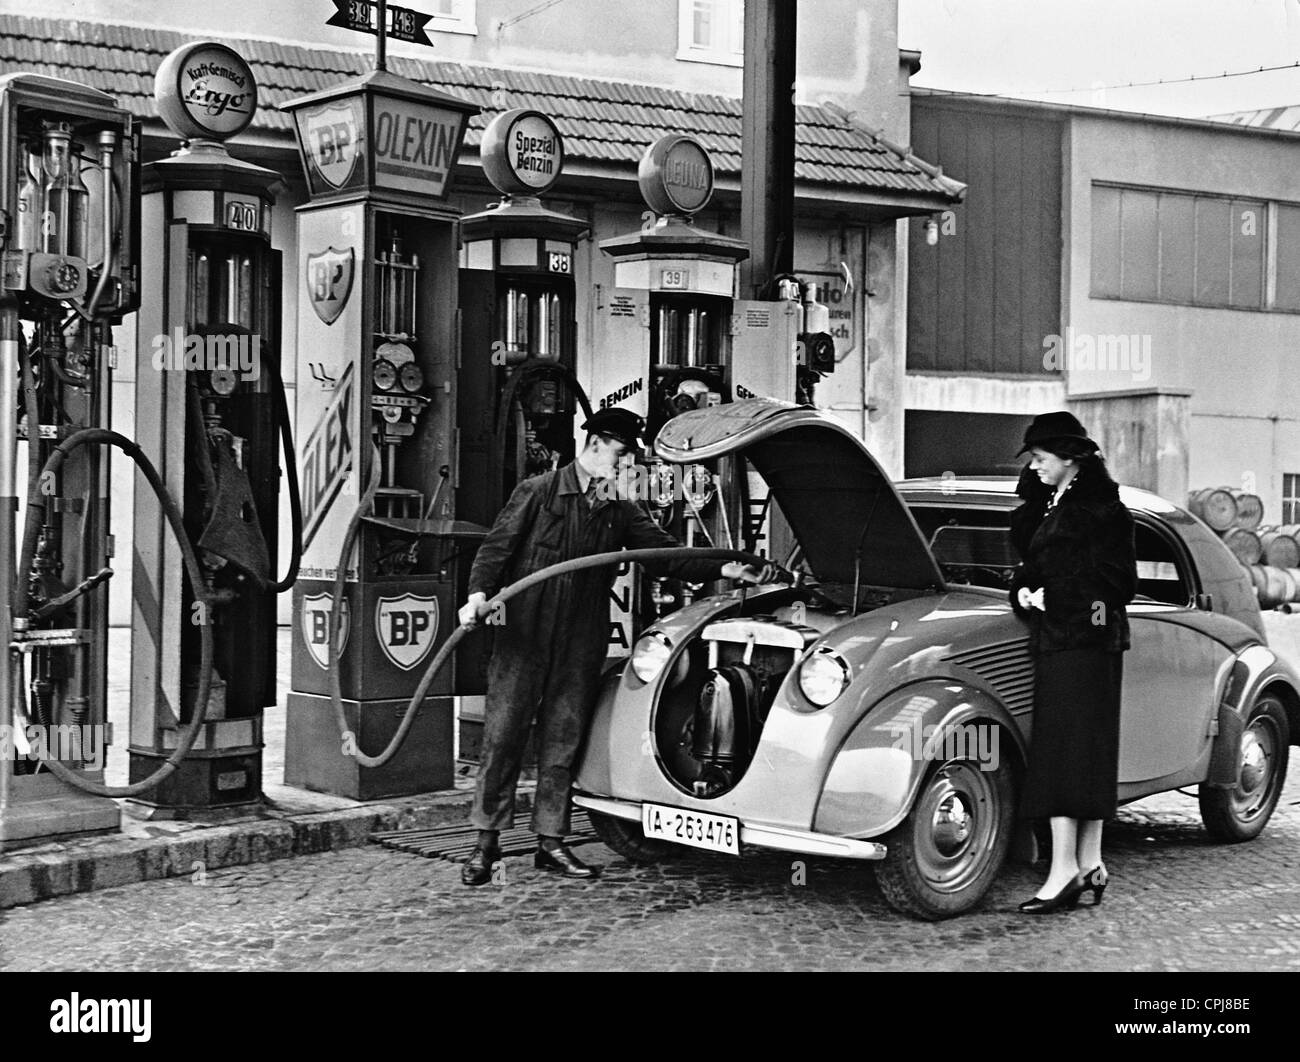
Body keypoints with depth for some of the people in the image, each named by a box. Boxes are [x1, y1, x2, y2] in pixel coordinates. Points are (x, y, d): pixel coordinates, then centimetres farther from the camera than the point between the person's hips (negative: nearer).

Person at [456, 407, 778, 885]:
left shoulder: (621, 512, 13)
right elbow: (497, 546, -4)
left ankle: (551, 841, 15)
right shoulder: (538, 492, 0)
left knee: (562, 740, 8)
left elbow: (666, 552, 7)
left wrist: (727, 569, -5)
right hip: (523, 635, -4)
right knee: (502, 735, -2)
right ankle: (486, 842, 6)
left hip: (582, 645, 4)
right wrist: (480, 592, -22)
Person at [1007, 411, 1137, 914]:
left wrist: (1046, 596, -12)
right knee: (1083, 757, 9)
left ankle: (1065, 869, -12)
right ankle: (1089, 864, 13)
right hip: (1056, 641, 9)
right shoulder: (1051, 505, 18)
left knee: (1065, 754, -11)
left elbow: (1114, 582, -13)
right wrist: (1025, 590, -2)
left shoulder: (1098, 508, -10)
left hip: (1082, 641, -9)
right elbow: (1034, 565, 20)